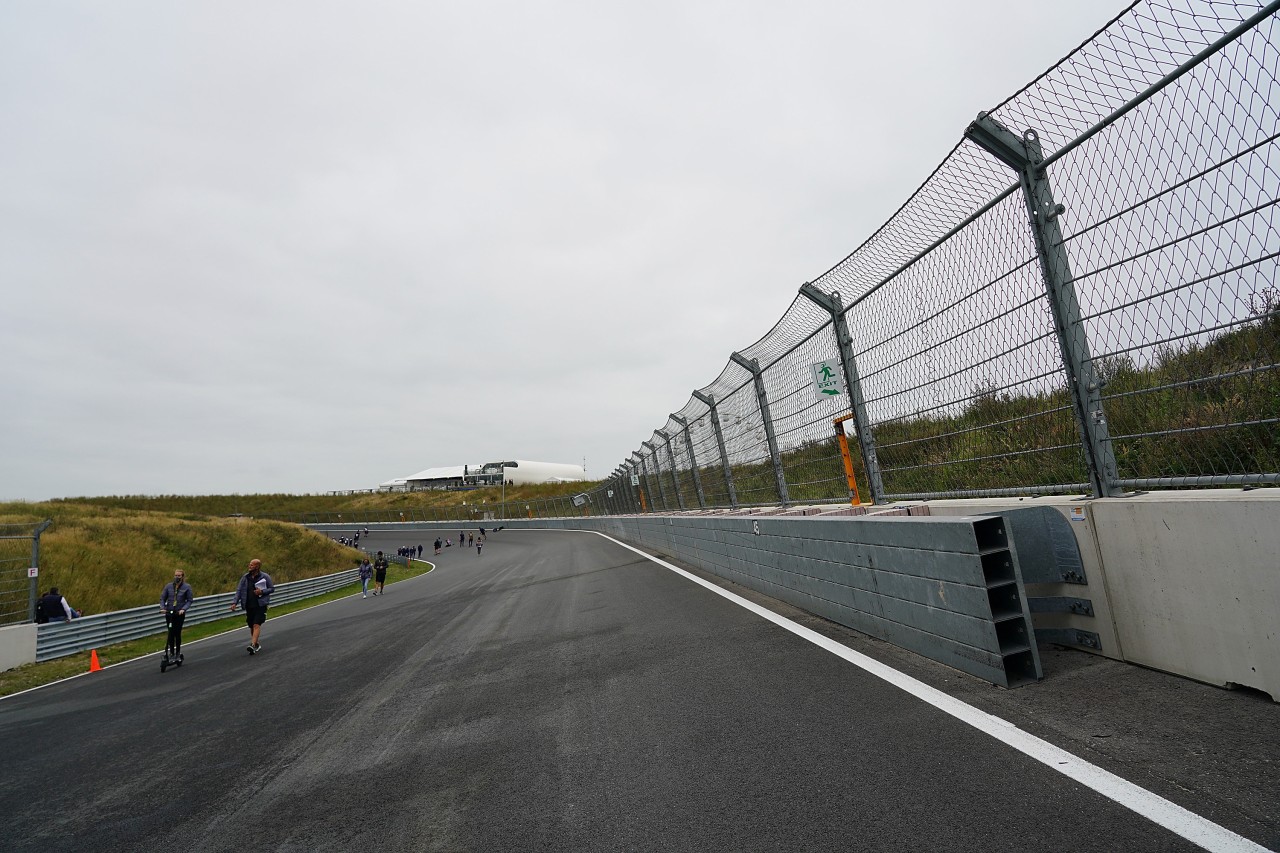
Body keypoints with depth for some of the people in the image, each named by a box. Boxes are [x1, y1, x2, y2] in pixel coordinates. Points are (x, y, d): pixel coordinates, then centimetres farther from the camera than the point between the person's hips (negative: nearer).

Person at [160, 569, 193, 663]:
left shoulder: (187, 587, -2)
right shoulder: (168, 586, 4)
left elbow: (190, 600, -1)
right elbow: (162, 598, 7)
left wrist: (183, 609, -15)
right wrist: (162, 608, -10)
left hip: (180, 614, -2)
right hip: (169, 613, 2)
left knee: (177, 633, 0)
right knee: (171, 633, 1)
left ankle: (178, 653, 14)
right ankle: (171, 653, 13)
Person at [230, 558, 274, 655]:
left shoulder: (265, 577, -4)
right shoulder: (245, 577, 5)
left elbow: (272, 588, 2)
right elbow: (239, 590, 6)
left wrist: (262, 591, -16)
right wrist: (235, 603, -4)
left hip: (260, 605, -4)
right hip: (249, 606, 4)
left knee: (256, 625, -16)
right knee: (251, 626, 11)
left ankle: (253, 645, -25)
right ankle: (257, 645, 26)